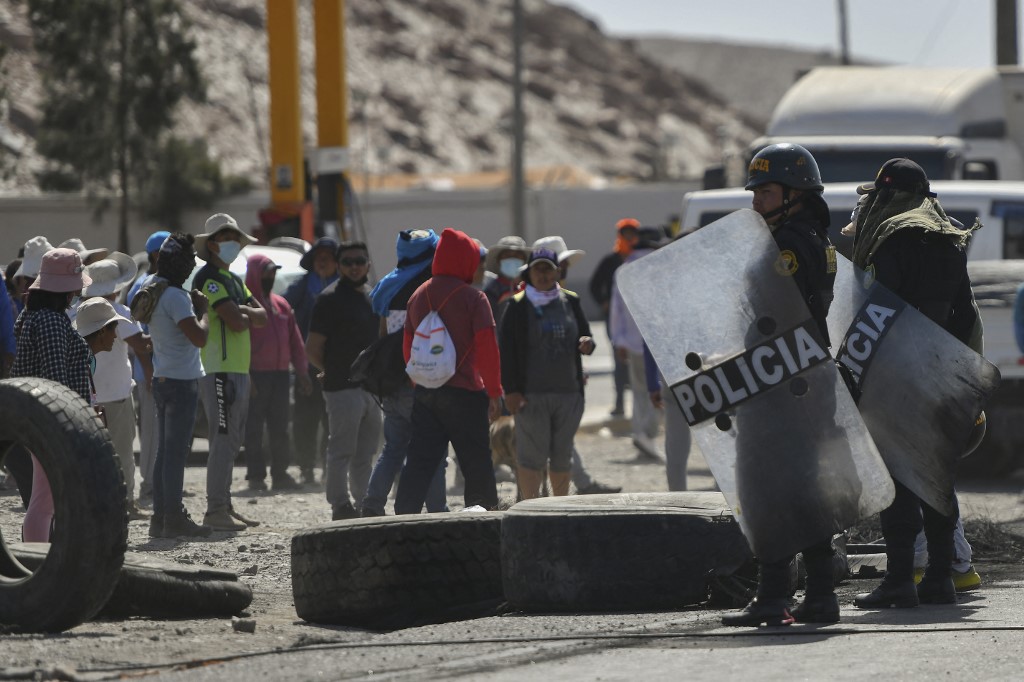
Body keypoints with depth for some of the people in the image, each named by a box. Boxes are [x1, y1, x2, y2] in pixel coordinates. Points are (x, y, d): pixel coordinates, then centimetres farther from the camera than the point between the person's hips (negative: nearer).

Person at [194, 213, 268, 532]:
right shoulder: (209, 278, -10)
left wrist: (243, 312, -7)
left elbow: (262, 317, 12)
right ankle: (215, 511, -12)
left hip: (238, 370, 10)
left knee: (232, 442, 13)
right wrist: (247, 316, 2)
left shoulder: (233, 280, 21)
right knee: (224, 441, -12)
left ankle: (224, 506, 19)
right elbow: (235, 322, -19)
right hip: (220, 370, -10)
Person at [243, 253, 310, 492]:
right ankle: (256, 476, 0)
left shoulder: (281, 305, 16)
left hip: (280, 374, 6)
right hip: (255, 374, -6)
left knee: (280, 429, 8)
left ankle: (280, 474, 13)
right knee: (254, 429, -2)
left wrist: (302, 372, 11)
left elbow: (296, 342, 18)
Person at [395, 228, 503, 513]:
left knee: (420, 460, 3)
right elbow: (487, 347, -11)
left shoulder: (418, 296, 10)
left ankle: (405, 515, -6)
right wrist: (495, 391, -5)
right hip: (464, 393, -5)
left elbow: (408, 345, 15)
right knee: (476, 461, 4)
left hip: (424, 392, 5)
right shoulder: (473, 297, -8)